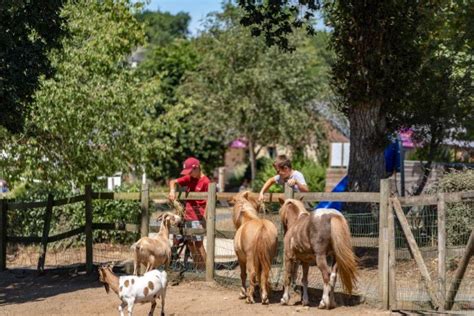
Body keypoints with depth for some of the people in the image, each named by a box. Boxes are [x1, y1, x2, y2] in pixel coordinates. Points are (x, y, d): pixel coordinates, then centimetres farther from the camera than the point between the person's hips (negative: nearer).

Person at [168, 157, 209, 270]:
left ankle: (204, 269, -6)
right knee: (189, 243, 10)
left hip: (198, 217, -8)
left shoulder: (205, 181, -11)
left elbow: (208, 201, -12)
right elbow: (173, 182, 12)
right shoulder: (189, 178, 10)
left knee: (198, 243, -10)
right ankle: (197, 268, 19)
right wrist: (172, 191, -9)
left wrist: (204, 218, -17)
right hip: (187, 216, 8)